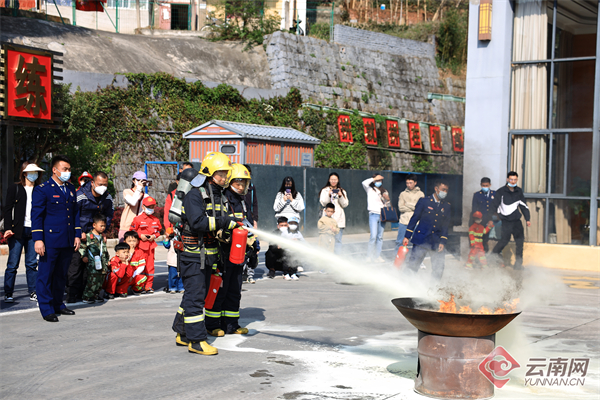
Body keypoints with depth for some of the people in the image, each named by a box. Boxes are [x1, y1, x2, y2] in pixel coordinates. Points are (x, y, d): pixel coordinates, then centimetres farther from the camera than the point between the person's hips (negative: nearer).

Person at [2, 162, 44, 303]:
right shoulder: (15, 189, 3)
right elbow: (8, 209, 0)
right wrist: (8, 228, -12)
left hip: (34, 231, 3)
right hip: (17, 231, -3)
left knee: (32, 263, 4)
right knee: (13, 264, -1)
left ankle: (33, 292, 11)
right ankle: (8, 294, 6)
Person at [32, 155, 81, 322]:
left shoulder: (71, 189, 15)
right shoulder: (42, 190, -5)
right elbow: (36, 215, -7)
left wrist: (77, 235, 13)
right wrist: (38, 239, -13)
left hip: (68, 241, 6)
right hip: (50, 241, -6)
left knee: (61, 275, 13)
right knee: (45, 275, -1)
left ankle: (57, 305, 23)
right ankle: (47, 309, 4)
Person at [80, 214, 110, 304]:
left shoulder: (102, 238, 17)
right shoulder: (88, 236, -6)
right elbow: (82, 247, -7)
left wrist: (107, 260, 26)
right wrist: (83, 256, -16)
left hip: (102, 263, 7)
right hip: (92, 264, -7)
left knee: (100, 280, 7)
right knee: (92, 280, -11)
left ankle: (96, 295, 18)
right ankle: (87, 296, -4)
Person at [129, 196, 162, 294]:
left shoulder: (156, 220, 9)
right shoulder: (138, 219, -3)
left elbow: (158, 230, 18)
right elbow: (132, 230, 1)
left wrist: (154, 236, -1)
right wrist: (140, 235, -11)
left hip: (151, 244, 4)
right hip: (141, 245, -4)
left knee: (150, 265, 6)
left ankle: (148, 286, 13)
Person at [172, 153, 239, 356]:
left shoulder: (218, 196, 15)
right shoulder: (194, 196, -12)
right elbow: (197, 223, -26)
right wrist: (224, 222, -24)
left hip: (208, 256, 9)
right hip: (194, 256, -9)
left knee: (195, 295, 15)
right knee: (195, 296, -6)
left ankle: (183, 334, 25)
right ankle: (197, 340, -3)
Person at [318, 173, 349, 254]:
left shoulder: (342, 191, 14)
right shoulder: (325, 190, 9)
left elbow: (345, 205, 7)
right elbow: (323, 203, 0)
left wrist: (340, 196, -9)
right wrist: (329, 195, -14)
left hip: (339, 219, 2)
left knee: (338, 240, -2)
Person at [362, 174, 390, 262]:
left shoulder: (384, 191, 19)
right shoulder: (370, 190, 5)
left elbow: (387, 204, 23)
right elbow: (364, 183, -15)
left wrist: (387, 199, 2)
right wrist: (374, 178, -6)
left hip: (382, 215, 4)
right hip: (373, 215, -4)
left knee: (380, 237, 4)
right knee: (373, 236, -13)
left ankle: (377, 256, 9)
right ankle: (370, 255, -3)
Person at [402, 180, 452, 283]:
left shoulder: (446, 206, 10)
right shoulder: (424, 201, 1)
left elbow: (446, 225, 11)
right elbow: (414, 218, 1)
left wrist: (443, 242, 0)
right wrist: (407, 236, -3)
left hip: (436, 243, 3)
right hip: (421, 239, -3)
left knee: (439, 270, -1)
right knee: (412, 266, -2)